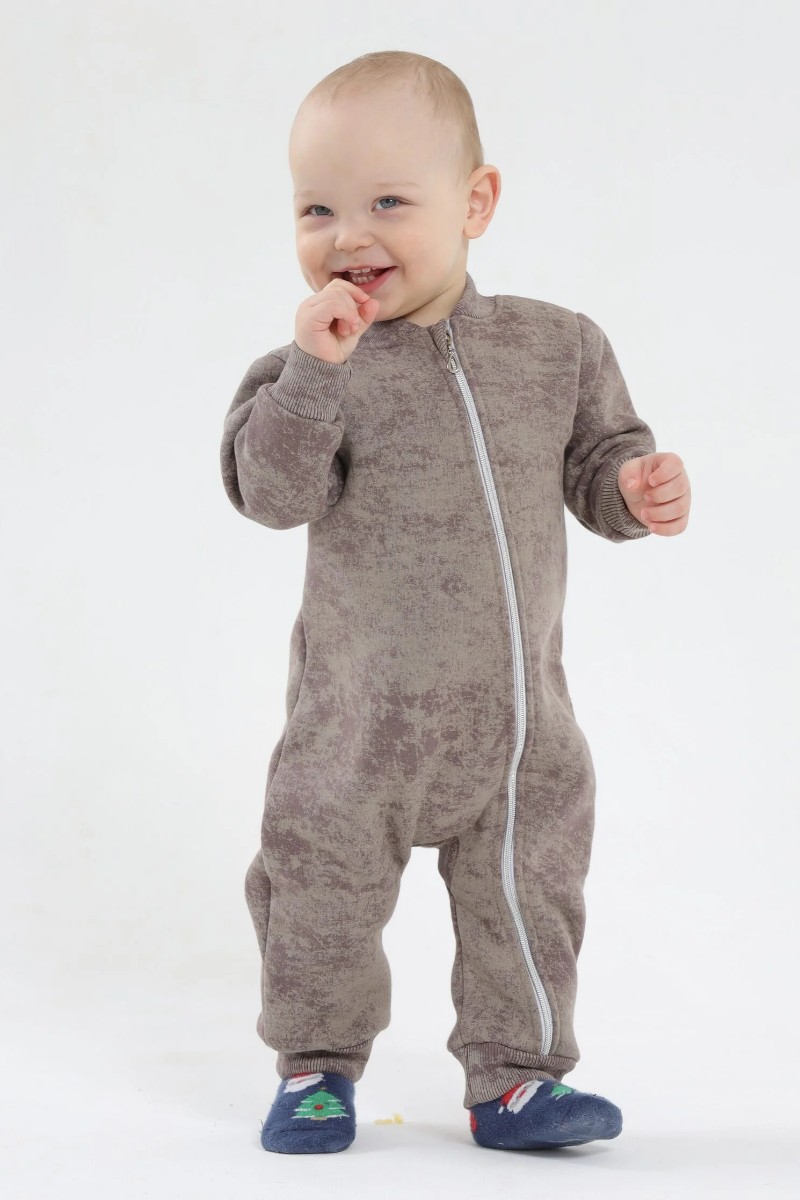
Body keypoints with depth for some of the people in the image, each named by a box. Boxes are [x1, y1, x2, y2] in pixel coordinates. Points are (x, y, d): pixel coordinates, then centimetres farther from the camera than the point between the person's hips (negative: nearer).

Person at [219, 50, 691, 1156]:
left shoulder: (555, 348, -1)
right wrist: (312, 372, -31)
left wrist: (637, 486, -13)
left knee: (526, 896, 10)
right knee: (323, 887, 9)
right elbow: (271, 494, -19)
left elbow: (595, 458, 9)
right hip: (360, 721, -2)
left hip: (521, 718, 2)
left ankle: (517, 1074, 27)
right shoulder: (321, 364, -8)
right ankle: (319, 1066, 29)